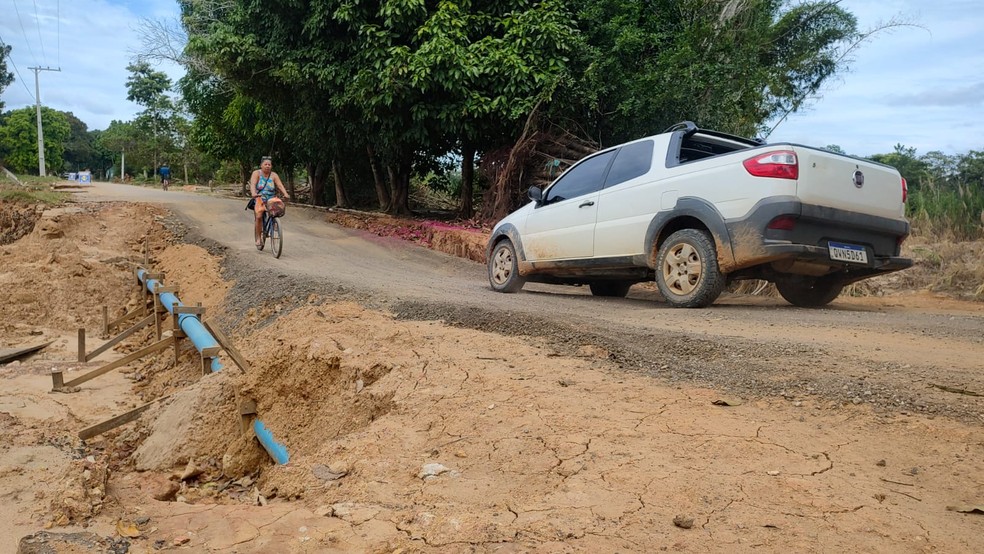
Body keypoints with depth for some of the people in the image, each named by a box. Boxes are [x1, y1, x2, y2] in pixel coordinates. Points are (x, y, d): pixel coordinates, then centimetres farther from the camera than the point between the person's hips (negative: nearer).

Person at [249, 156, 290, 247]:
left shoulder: (274, 175, 3)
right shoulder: (256, 173, -3)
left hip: (270, 200, 2)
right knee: (259, 216, -24)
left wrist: (285, 194, -30)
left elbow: (280, 186, -10)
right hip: (259, 199, -2)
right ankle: (258, 238, -12)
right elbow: (253, 184, -17)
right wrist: (253, 193, -38)